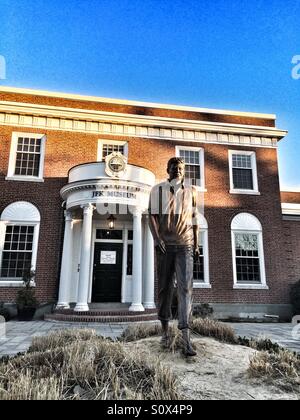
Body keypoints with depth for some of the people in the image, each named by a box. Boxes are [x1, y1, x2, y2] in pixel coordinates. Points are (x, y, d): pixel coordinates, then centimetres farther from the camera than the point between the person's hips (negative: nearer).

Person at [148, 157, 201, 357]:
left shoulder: (191, 191, 12)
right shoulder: (158, 190, 7)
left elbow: (195, 219, 13)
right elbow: (152, 215, 0)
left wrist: (196, 244, 7)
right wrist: (157, 238, -13)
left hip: (185, 245, 0)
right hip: (165, 244, 0)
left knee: (186, 287, -9)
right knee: (165, 287, 7)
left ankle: (186, 336, -10)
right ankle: (165, 330, 20)